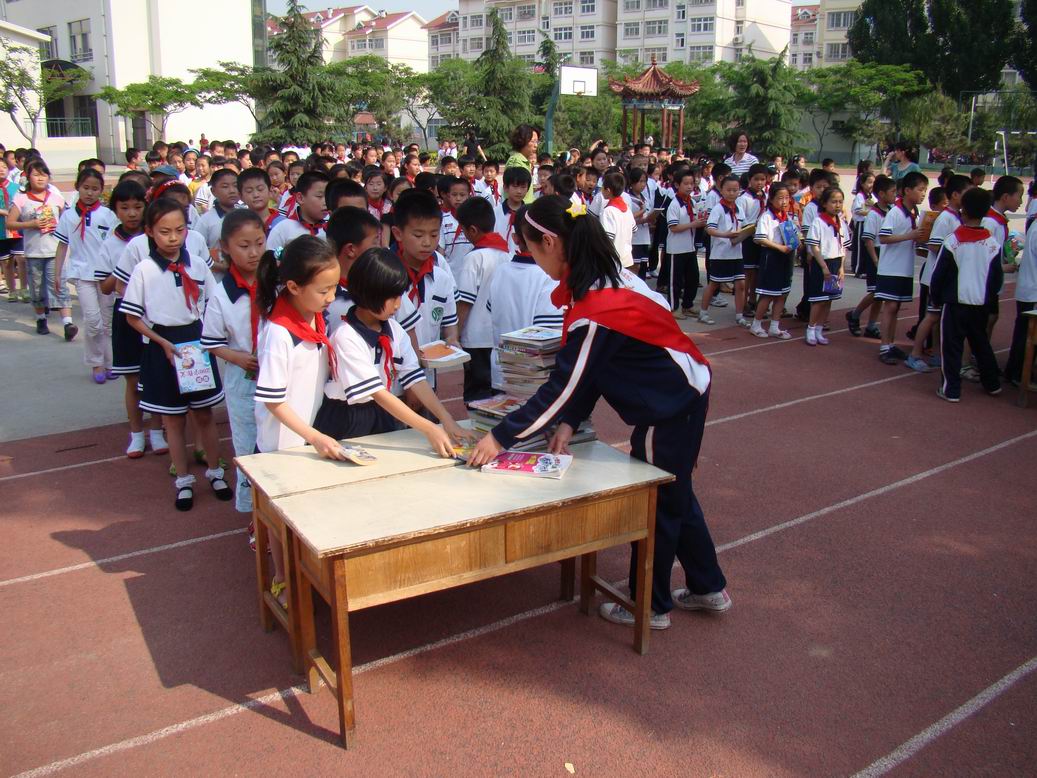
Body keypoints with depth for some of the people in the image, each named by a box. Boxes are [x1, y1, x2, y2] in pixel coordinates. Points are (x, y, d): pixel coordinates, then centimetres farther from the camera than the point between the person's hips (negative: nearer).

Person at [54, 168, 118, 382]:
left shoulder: (107, 215, 3)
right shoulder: (69, 215, 5)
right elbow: (62, 245, 9)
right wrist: (57, 274, 6)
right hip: (82, 273, -1)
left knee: (108, 321, 6)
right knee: (93, 319, -12)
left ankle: (108, 363, 18)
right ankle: (96, 364, 3)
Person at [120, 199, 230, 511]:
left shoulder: (198, 264, -1)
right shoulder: (144, 270, -8)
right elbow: (133, 317, -4)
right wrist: (164, 343, -13)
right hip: (163, 347, -1)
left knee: (204, 414, 11)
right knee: (173, 419, 10)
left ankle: (215, 472, 27)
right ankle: (183, 481, 22)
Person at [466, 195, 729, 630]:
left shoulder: (595, 311, -29)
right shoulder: (605, 276, 0)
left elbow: (562, 387, -25)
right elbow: (589, 369, 3)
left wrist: (501, 438, -18)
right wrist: (570, 422, -2)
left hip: (670, 407, -9)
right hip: (683, 392, 9)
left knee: (655, 504, 8)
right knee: (673, 494, 22)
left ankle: (651, 607, 28)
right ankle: (709, 588, 38)